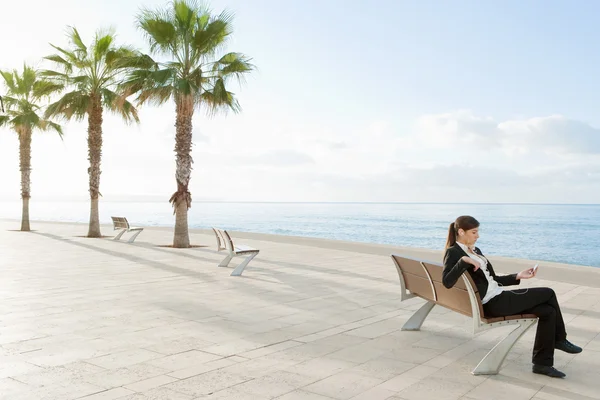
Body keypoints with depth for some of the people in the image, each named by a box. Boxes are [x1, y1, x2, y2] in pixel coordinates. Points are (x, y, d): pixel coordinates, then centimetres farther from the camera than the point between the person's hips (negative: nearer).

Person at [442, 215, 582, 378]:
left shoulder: (476, 251, 18)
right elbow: (447, 282, -26)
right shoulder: (453, 252, -9)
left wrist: (518, 276, 10)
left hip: (499, 297, 9)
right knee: (548, 293, -3)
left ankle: (542, 363, 5)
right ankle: (559, 339, 18)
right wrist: (464, 260, -30)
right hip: (491, 303, -9)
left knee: (547, 311, -5)